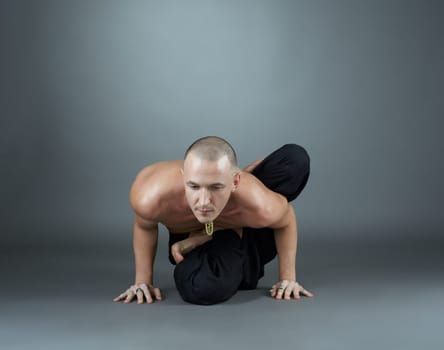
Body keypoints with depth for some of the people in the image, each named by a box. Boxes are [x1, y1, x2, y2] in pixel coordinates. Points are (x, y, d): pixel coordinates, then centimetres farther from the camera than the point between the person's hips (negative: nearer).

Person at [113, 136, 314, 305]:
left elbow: (287, 220, -19)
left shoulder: (260, 208, -44)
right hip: (189, 246, 2)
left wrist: (288, 278, -15)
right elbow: (144, 226, -17)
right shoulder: (151, 198, -43)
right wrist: (143, 280, -11)